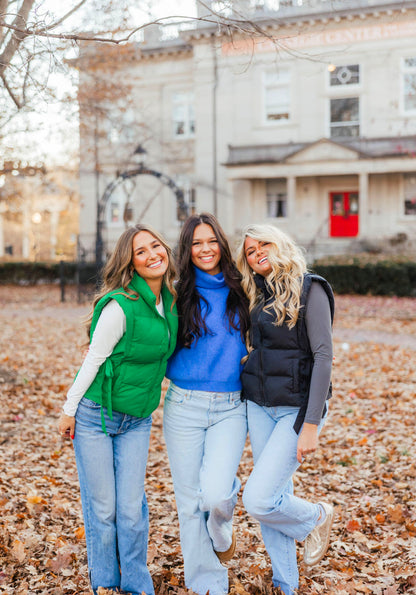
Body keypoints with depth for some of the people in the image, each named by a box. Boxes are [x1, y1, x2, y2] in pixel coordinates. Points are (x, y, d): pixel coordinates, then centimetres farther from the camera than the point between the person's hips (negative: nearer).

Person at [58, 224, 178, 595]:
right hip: (95, 415, -5)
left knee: (132, 507, 5)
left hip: (137, 419, 5)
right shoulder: (120, 306, -22)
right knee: (102, 508, 6)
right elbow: (93, 359, -14)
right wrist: (69, 410, -8)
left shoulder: (170, 300, 0)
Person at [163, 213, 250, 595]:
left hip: (230, 408, 0)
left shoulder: (238, 292, 6)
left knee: (216, 493, -17)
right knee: (190, 500, 5)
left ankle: (222, 532, 19)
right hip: (184, 406, 0)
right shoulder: (180, 294, 2)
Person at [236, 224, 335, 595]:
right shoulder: (258, 297, 10)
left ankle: (316, 517, 18)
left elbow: (323, 356, -15)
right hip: (259, 406, 6)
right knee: (275, 496, 10)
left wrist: (311, 424, -19)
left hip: (297, 407, -6)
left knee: (258, 499, -13)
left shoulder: (309, 290, -11)